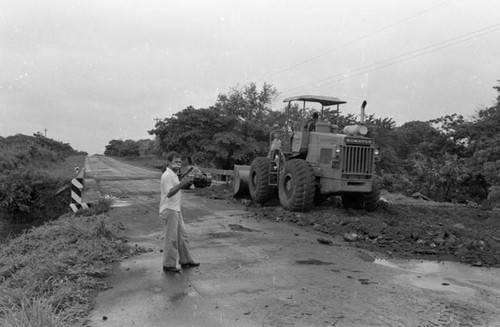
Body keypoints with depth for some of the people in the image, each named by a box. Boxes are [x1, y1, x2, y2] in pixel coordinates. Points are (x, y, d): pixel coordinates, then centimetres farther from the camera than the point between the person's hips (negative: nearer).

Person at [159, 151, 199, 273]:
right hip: (169, 210, -10)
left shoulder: (174, 175, 17)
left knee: (182, 235, 15)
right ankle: (168, 265, 7)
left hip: (176, 210, 10)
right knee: (171, 238, -3)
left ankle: (185, 260, 25)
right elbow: (169, 193, -26)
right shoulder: (167, 175, -15)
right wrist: (182, 183, -32)